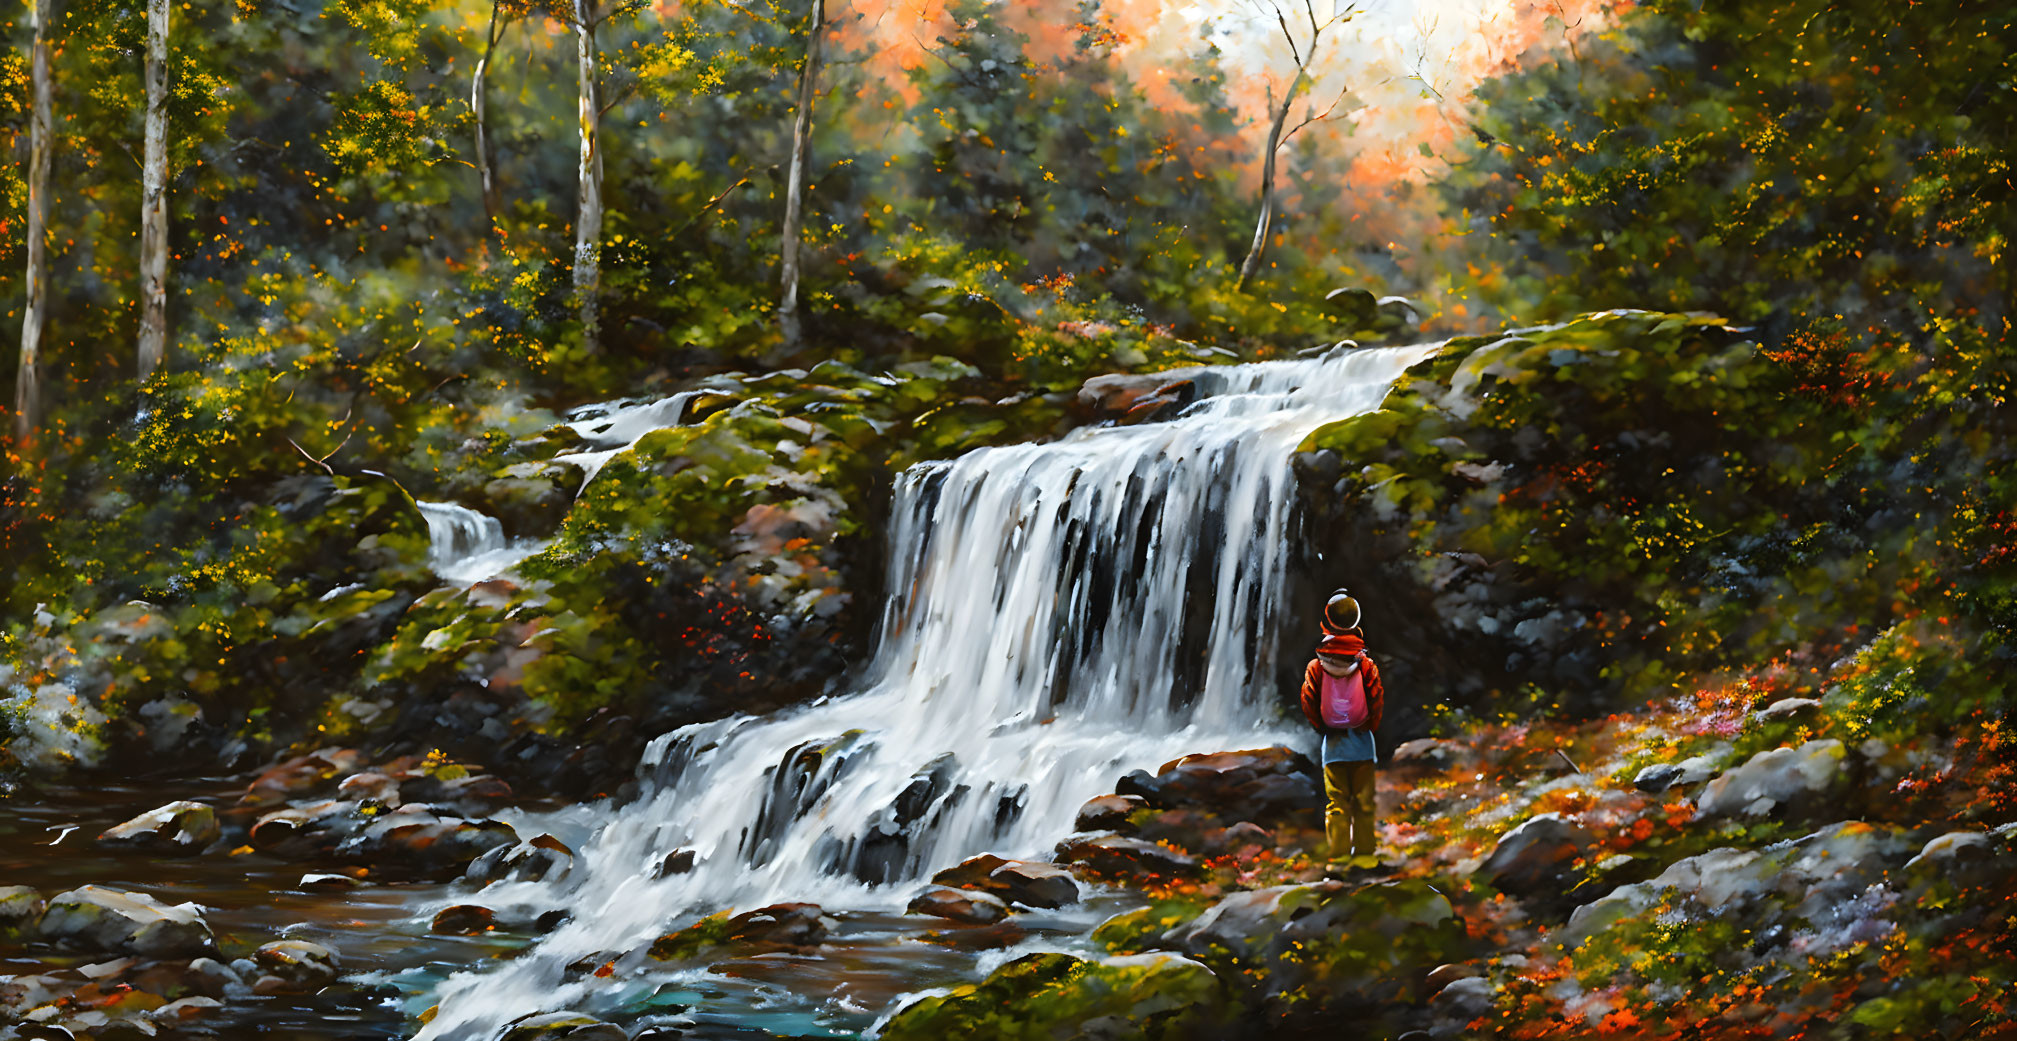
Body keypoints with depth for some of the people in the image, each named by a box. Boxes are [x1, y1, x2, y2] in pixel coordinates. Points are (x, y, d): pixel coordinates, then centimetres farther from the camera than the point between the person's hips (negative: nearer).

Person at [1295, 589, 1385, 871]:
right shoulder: (1366, 665, -5)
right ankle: (1365, 853, 7)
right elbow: (1378, 700, -5)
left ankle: (1339, 857, -1)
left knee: (1336, 802, 3)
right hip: (1362, 742, 0)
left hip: (1332, 743, 0)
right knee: (1363, 801, 5)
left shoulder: (1316, 667, -4)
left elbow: (1308, 704, -2)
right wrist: (1370, 728, 10)